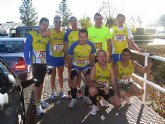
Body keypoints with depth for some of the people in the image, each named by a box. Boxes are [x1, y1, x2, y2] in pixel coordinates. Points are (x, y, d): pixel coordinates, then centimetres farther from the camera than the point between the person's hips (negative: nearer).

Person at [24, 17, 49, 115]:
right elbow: (26, 49, -10)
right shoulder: (31, 35, -8)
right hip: (35, 63, -6)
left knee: (41, 82, 16)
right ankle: (38, 105, 4)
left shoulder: (47, 37, 10)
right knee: (37, 83, -3)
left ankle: (39, 100, 31)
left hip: (44, 63, 6)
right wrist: (28, 61, -14)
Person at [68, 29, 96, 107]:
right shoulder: (73, 45, -25)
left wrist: (89, 67, -6)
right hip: (76, 66, -1)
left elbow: (92, 58, -4)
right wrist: (73, 69, -6)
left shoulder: (91, 45, -21)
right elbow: (69, 59, -10)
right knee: (74, 83, -7)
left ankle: (86, 97, 17)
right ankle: (73, 99, 13)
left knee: (89, 81, -8)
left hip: (86, 66, 1)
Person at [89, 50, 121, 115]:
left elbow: (113, 83, -8)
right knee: (92, 90, -38)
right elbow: (91, 82, -24)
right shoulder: (94, 67, -15)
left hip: (107, 89, 3)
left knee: (118, 102, -16)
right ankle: (94, 106, -6)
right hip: (98, 89, -3)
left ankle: (106, 98, 20)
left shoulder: (110, 67, -7)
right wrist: (103, 86, -36)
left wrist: (115, 94, -23)